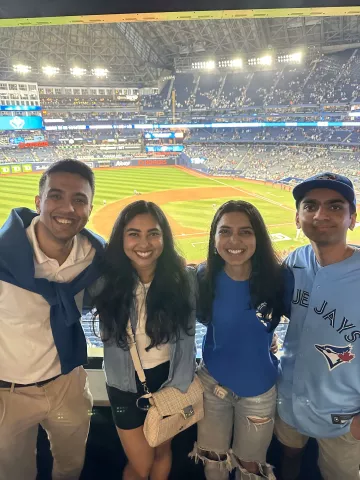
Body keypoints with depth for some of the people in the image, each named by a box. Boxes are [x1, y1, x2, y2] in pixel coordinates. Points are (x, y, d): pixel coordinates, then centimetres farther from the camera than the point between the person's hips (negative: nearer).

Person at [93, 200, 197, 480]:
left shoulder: (182, 280, -15)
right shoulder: (108, 280, -17)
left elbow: (187, 340, -10)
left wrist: (177, 387, -10)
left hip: (168, 379, 1)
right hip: (125, 385, -1)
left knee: (163, 451, 23)